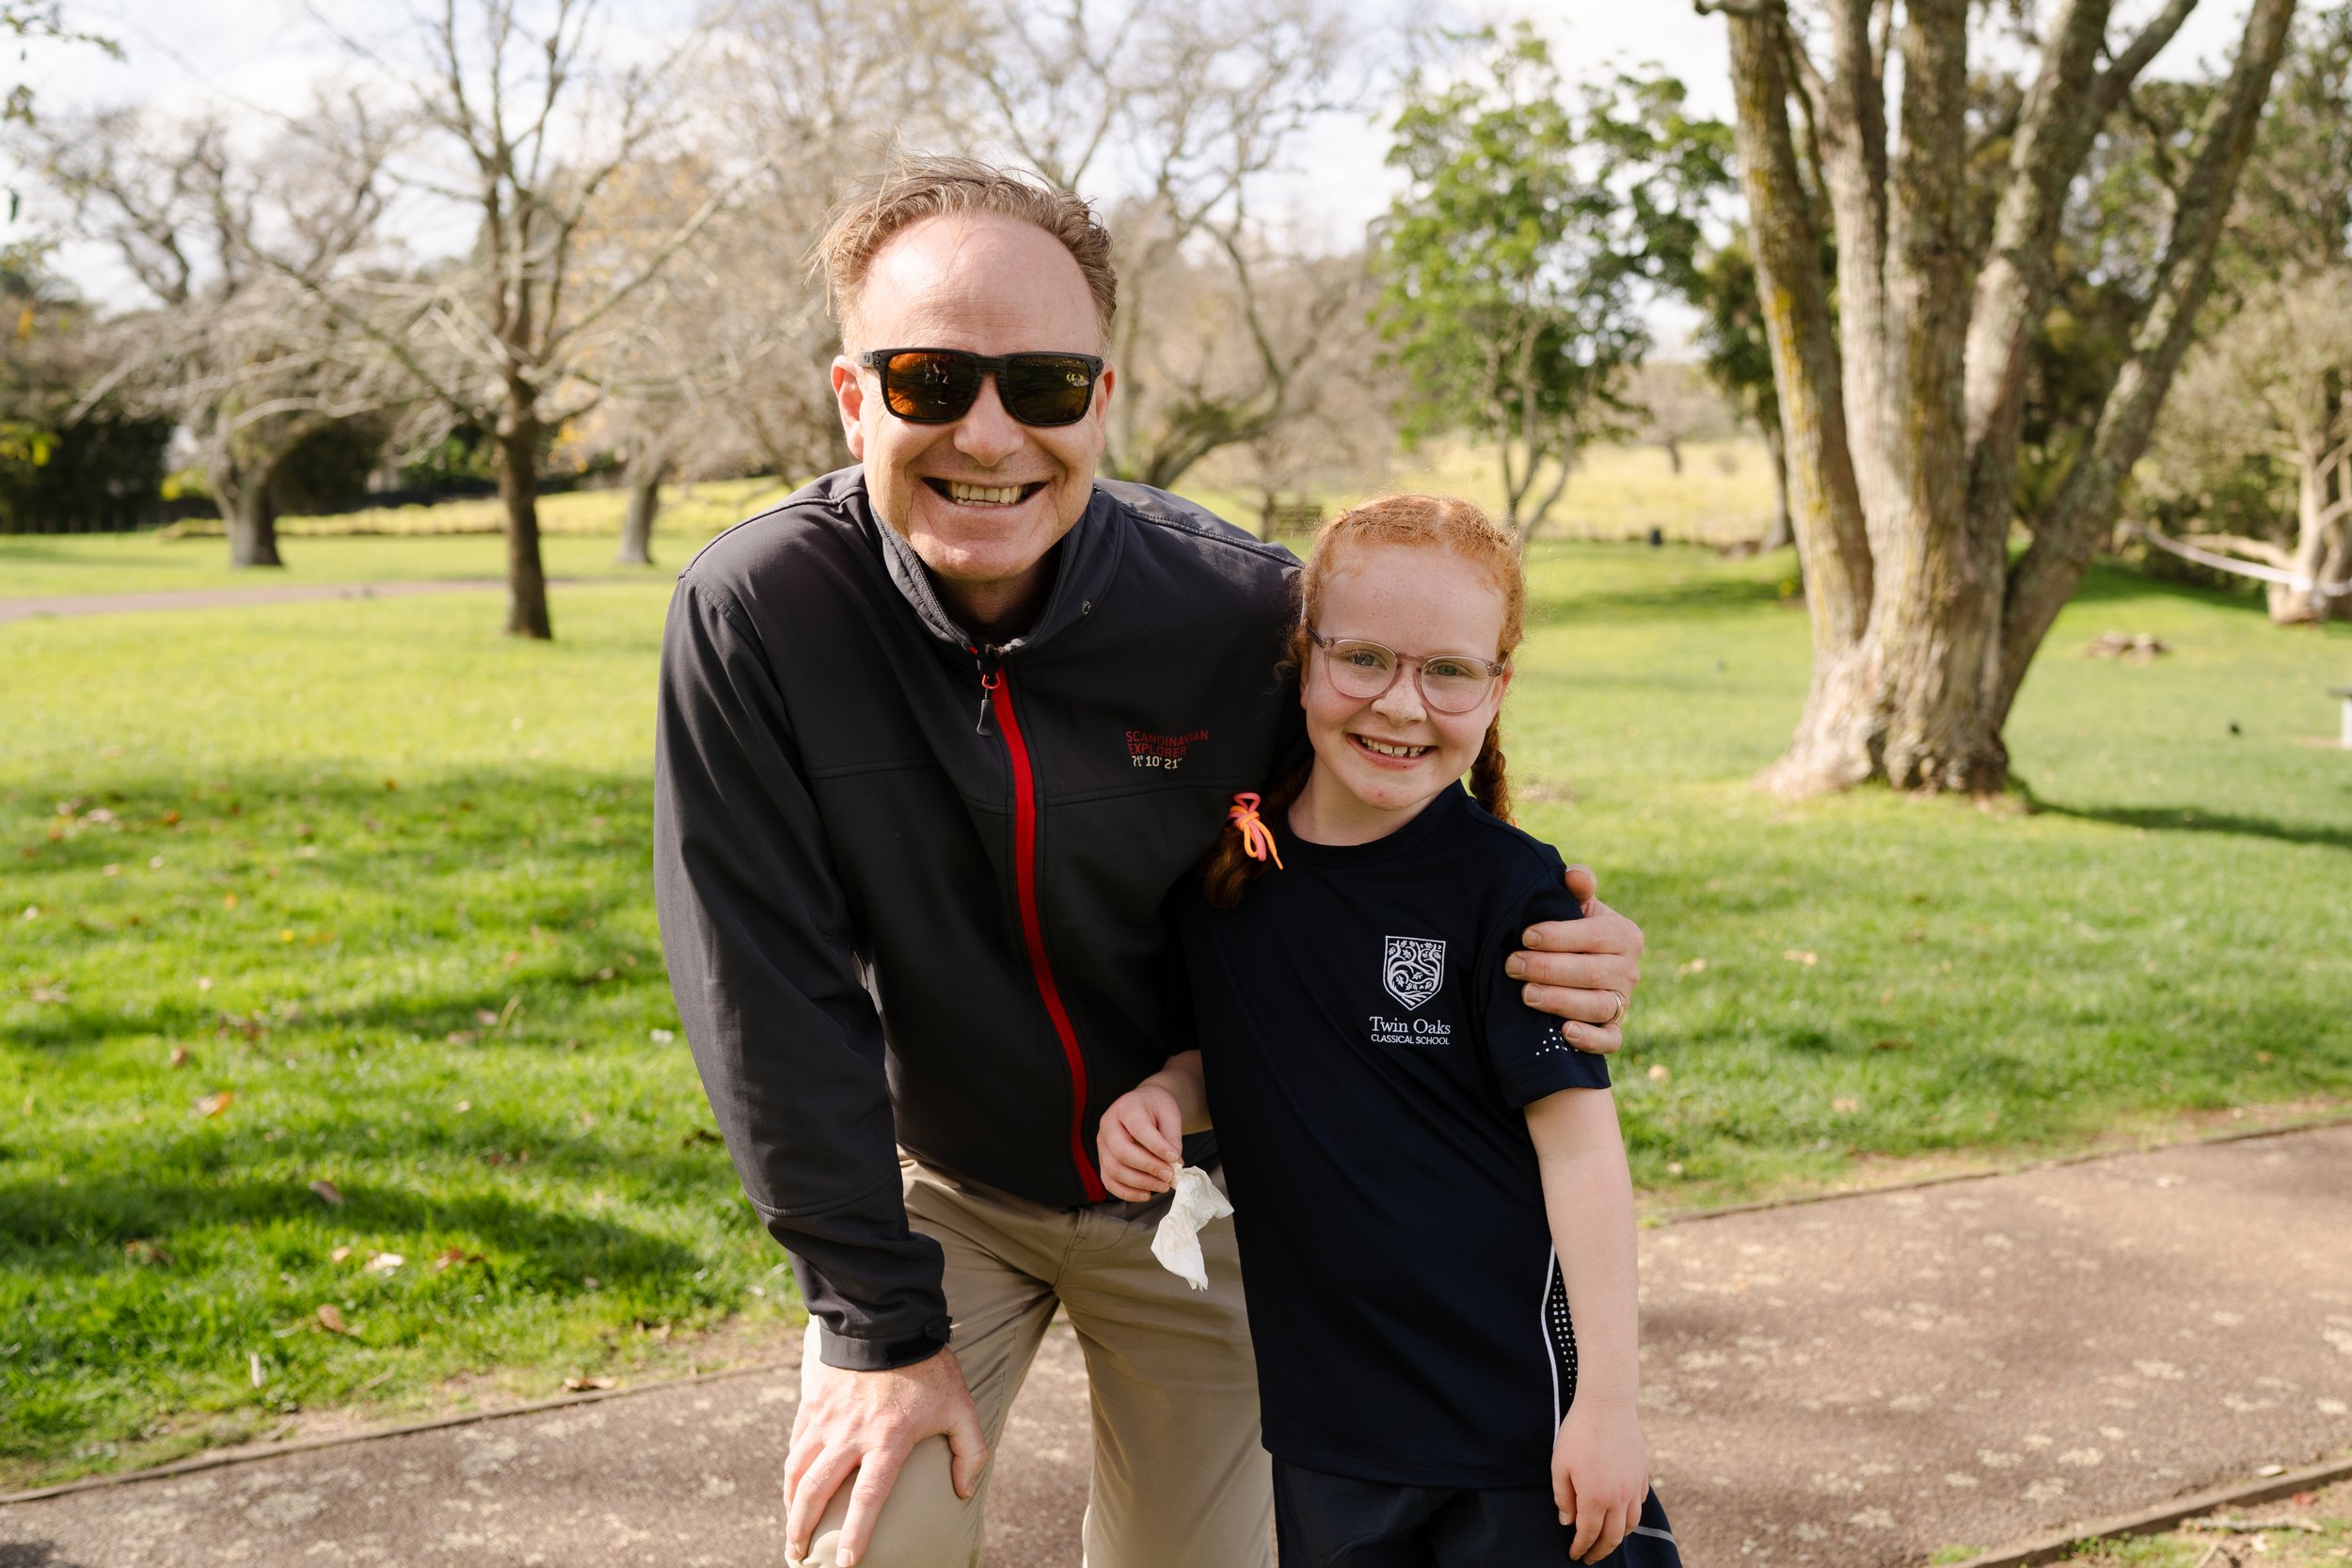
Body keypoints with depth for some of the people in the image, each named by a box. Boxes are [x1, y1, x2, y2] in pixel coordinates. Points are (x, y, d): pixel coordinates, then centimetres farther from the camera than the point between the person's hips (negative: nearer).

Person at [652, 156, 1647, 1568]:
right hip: (929, 1184, -1)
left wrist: (1557, 968, -28)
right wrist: (880, 1324, -16)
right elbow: (771, 990, -19)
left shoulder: (1244, 615, -23)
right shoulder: (753, 616, -24)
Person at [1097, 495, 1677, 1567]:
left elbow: (1578, 1142, -13)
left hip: (1513, 1389, -4)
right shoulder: (1229, 862, 0)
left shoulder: (1509, 891, -14)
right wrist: (1162, 1097, -7)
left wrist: (1607, 1399, -13)